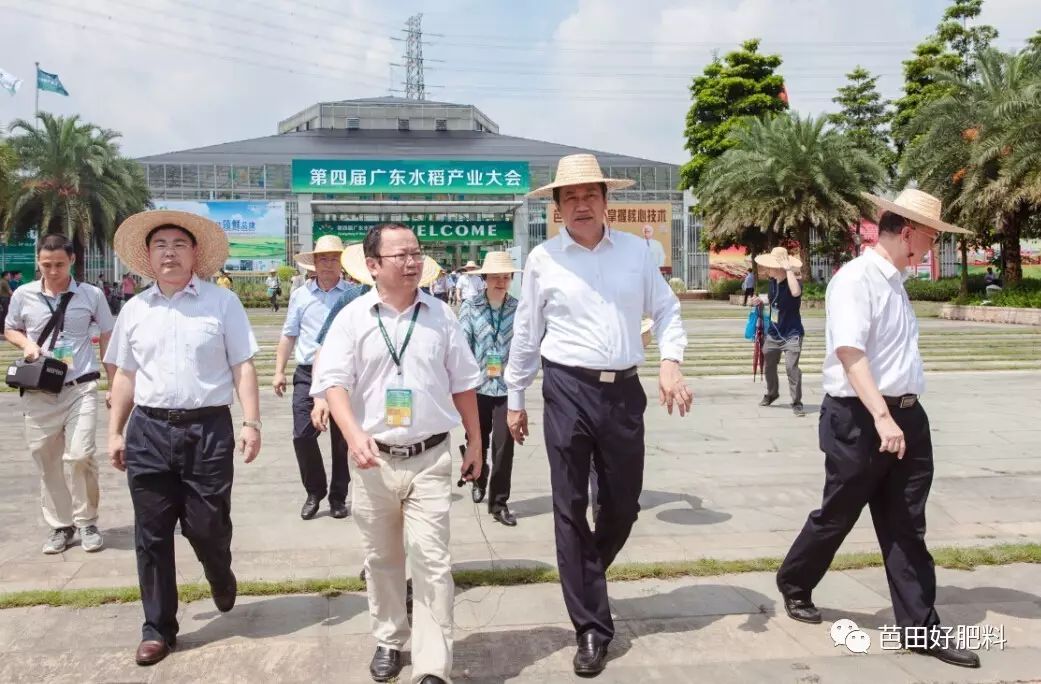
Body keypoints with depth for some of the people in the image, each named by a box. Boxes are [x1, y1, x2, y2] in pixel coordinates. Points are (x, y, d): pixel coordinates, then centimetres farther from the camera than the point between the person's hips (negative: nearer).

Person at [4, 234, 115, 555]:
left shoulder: (92, 295, -2)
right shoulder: (23, 295, 1)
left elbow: (107, 339, 6)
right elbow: (10, 329, 17)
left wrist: (114, 385, 3)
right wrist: (26, 343, -6)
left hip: (81, 387, -2)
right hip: (39, 392, 3)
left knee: (80, 456, -12)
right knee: (46, 460, 9)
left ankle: (87, 522, 11)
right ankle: (60, 525, 25)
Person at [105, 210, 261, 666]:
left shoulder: (222, 302, 0)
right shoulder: (135, 309, 10)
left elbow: (243, 367, -2)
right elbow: (125, 375, 15)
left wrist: (251, 423, -10)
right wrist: (115, 432, 12)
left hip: (208, 428, -3)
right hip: (148, 429, 3)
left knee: (207, 526, 3)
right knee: (151, 534, 7)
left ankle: (221, 579, 38)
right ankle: (158, 629, 21)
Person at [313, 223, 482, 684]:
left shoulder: (440, 315, 4)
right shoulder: (353, 317, -2)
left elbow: (463, 384, 11)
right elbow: (333, 382, -8)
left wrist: (475, 443, 12)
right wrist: (355, 435, -24)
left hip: (430, 458, 0)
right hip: (374, 458, 0)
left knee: (432, 560, -4)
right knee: (381, 559, 14)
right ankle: (389, 640, 34)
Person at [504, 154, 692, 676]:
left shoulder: (635, 250, 5)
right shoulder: (542, 259, 0)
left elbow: (666, 309, 8)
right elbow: (526, 335, 5)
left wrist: (671, 361, -10)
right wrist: (514, 399, 9)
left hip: (624, 390, 2)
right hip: (567, 390, -2)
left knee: (623, 506, 11)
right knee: (570, 509, 1)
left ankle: (584, 579, 42)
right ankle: (592, 628, 14)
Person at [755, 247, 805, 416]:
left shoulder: (794, 282, -21)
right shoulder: (773, 281, -2)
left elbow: (795, 292, -48)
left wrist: (789, 270, -42)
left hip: (792, 334, -7)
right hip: (773, 333, 7)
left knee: (791, 367, -18)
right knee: (768, 366, 18)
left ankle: (797, 402, -4)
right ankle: (771, 394, 42)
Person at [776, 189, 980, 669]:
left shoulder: (895, 282, 14)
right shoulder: (855, 279, -14)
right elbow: (850, 353, -24)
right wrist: (881, 417, -31)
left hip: (907, 416, 8)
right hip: (859, 419, -8)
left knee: (906, 528, 10)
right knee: (837, 516, 8)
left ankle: (920, 628, 17)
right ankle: (794, 586, 32)